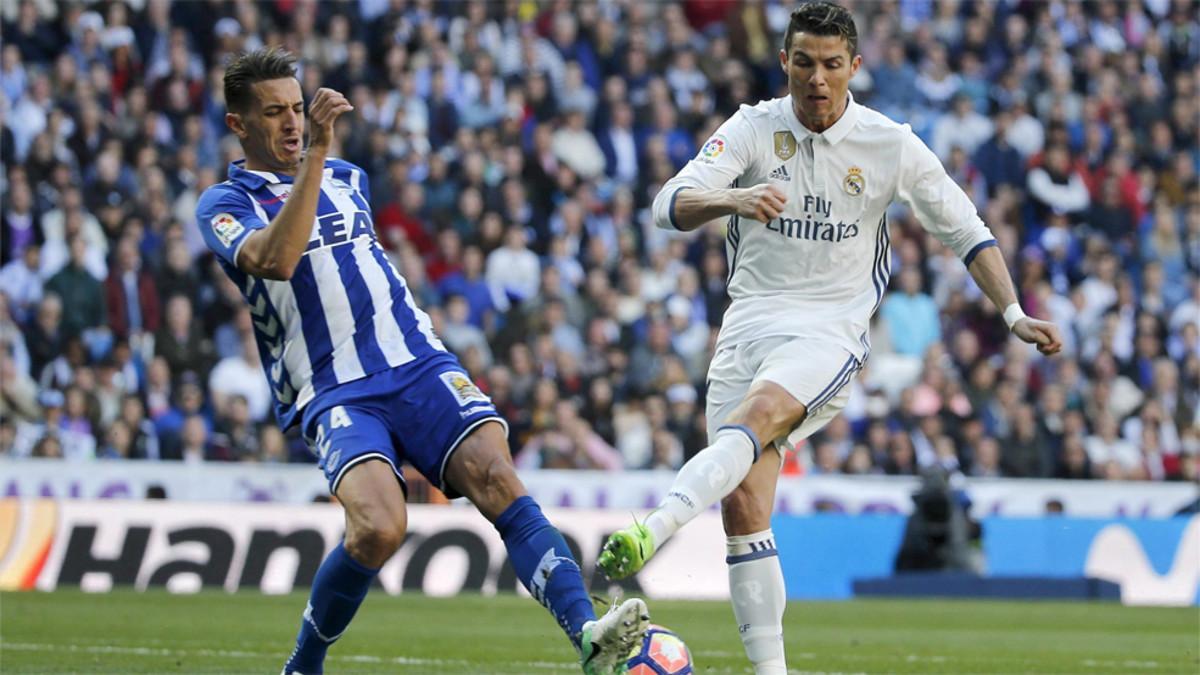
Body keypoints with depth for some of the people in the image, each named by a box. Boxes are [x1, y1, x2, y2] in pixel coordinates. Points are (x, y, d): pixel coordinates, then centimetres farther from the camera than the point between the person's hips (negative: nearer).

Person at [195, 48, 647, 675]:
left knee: (496, 477, -23)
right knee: (379, 526, -29)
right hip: (333, 394, -4)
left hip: (419, 365, 4)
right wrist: (314, 154, -22)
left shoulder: (349, 178, 22)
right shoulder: (224, 203, 3)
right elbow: (275, 260, -19)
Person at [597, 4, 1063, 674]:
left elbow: (966, 231, 11)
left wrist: (1015, 314, 1)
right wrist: (734, 199, -32)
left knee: (756, 417, -34)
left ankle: (653, 531, -53)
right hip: (748, 326, 2)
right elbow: (671, 204, -11)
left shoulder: (892, 145, 1)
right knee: (742, 504, -9)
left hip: (829, 335, -2)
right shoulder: (753, 128, 2)